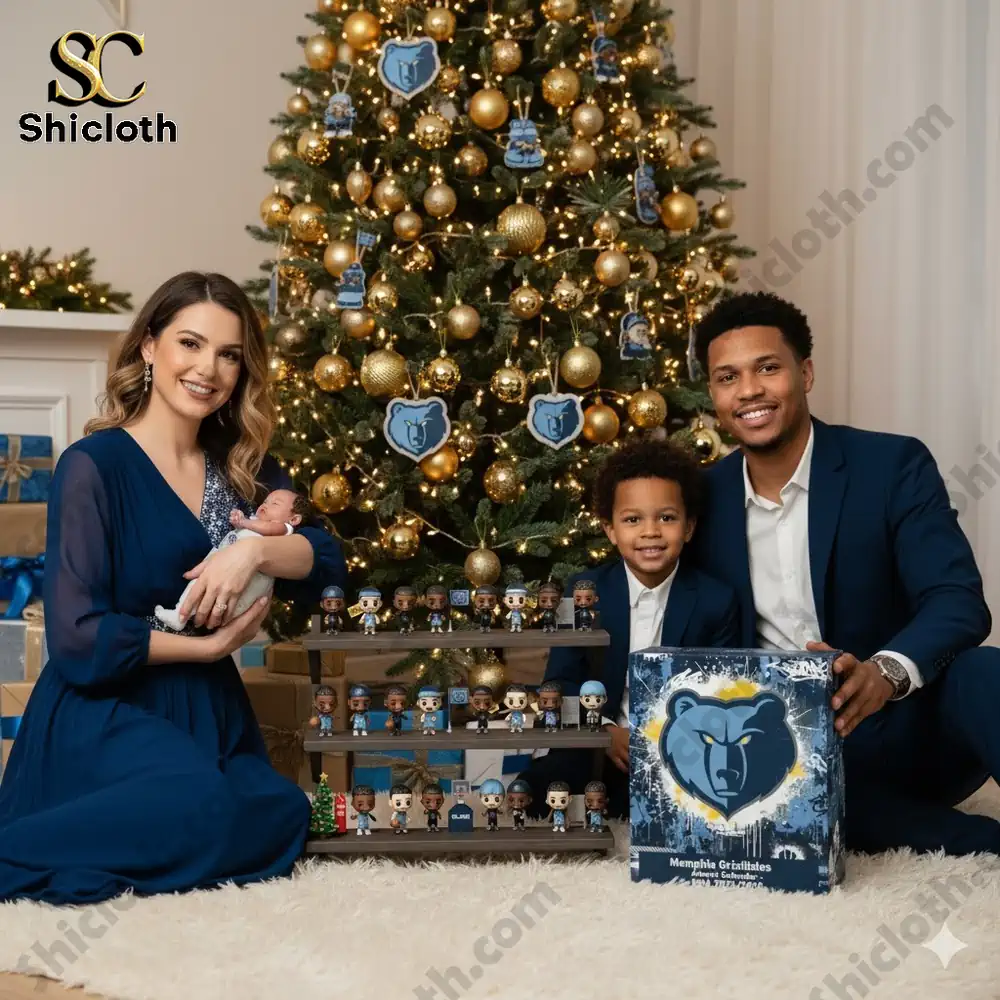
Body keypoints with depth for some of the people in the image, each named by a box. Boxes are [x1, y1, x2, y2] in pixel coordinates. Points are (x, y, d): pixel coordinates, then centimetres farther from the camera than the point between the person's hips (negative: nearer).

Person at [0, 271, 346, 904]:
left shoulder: (243, 466, 9)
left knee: (281, 822, -20)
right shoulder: (95, 465, -11)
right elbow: (78, 639, -16)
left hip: (210, 709, 7)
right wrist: (210, 645, -11)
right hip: (105, 708, -7)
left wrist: (254, 551, -21)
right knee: (199, 805, -35)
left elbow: (327, 562, -2)